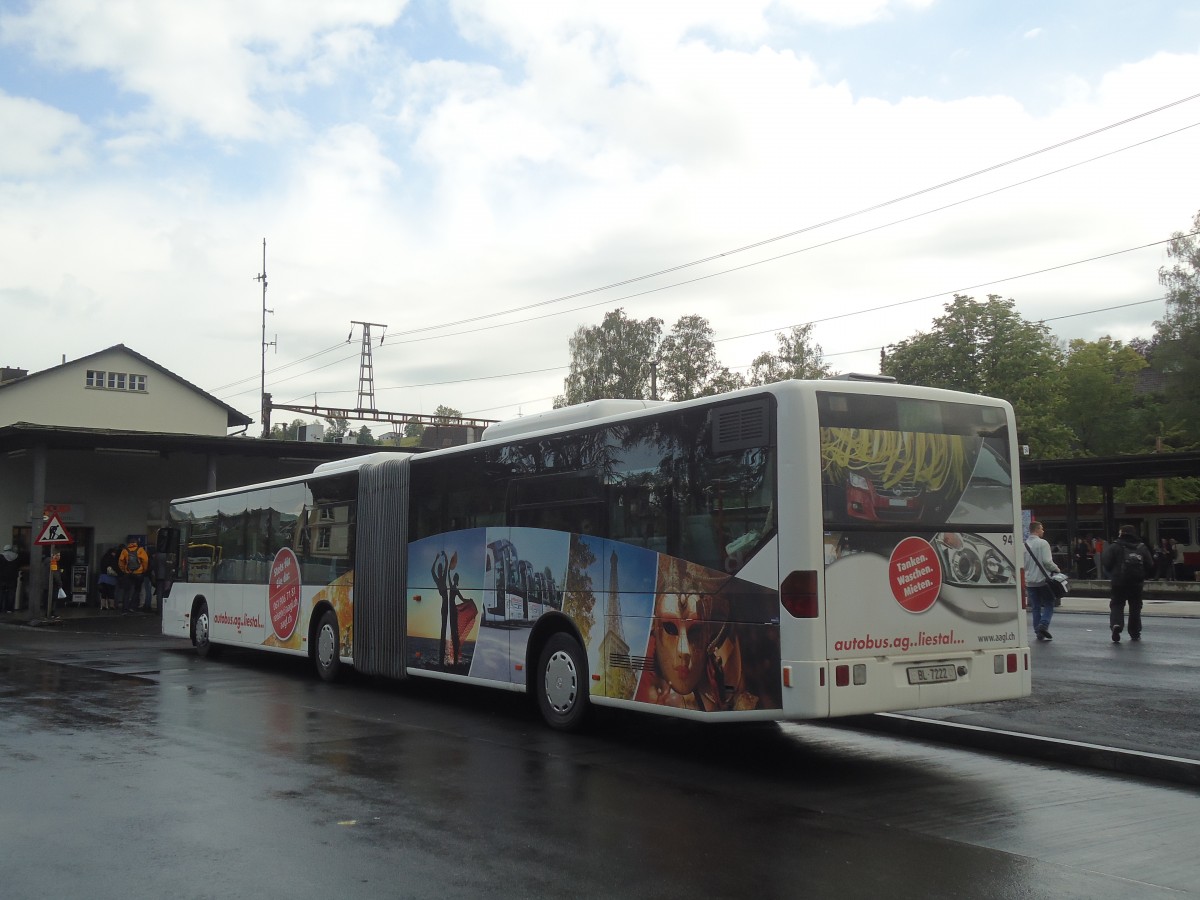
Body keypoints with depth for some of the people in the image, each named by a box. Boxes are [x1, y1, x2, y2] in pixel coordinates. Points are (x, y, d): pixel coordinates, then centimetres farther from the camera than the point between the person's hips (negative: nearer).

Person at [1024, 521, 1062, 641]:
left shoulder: (1024, 545, 4)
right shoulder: (1042, 543, -11)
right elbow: (1047, 561, -17)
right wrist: (1056, 569, 0)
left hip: (1029, 581, 5)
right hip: (1043, 580, -5)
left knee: (1035, 607, 10)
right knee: (1048, 605, 5)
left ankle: (1038, 632, 9)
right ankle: (1043, 625, -15)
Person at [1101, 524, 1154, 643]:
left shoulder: (1114, 547, -6)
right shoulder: (1142, 548, 3)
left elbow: (1107, 563, -9)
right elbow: (1150, 565, 1)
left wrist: (1113, 574, 10)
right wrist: (1142, 576, 17)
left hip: (1119, 582, -2)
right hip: (1137, 583, 3)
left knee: (1117, 605, 4)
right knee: (1135, 607, 15)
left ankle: (1116, 624, -23)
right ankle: (1135, 633, 20)